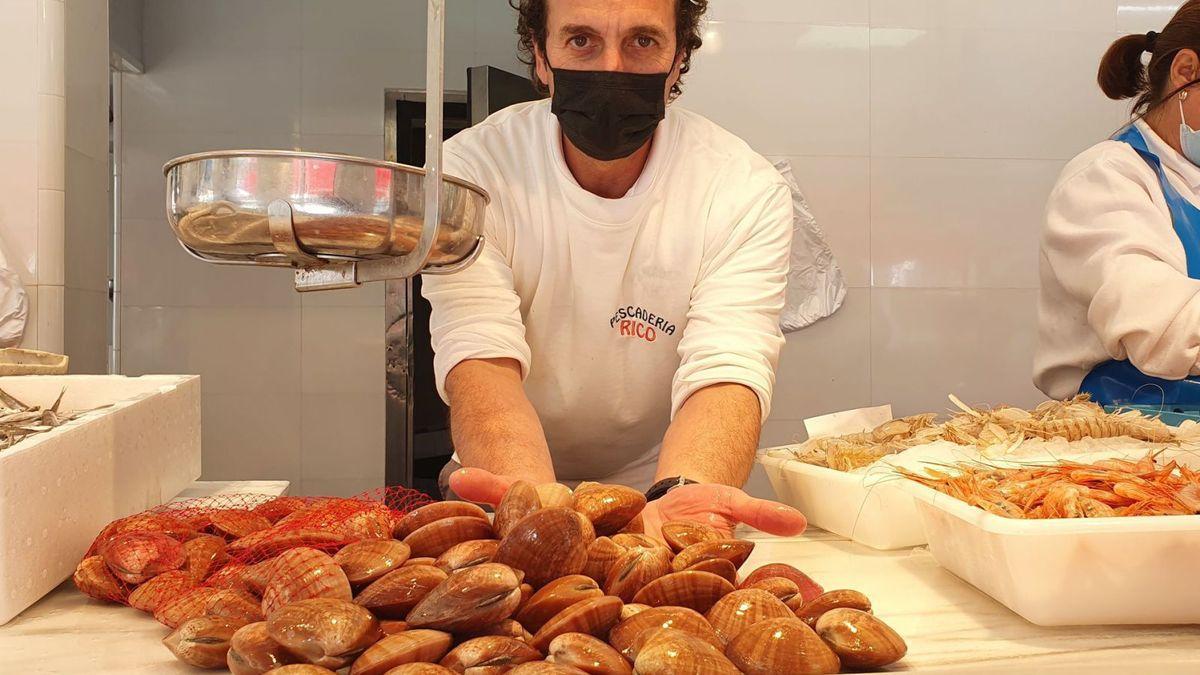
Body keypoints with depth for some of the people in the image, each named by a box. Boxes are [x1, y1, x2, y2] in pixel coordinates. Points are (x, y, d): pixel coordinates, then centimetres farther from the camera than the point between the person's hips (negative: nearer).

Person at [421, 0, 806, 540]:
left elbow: (725, 373, -22)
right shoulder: (470, 170, -12)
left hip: (662, 480, 0)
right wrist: (533, 497, -41)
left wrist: (679, 494, -42)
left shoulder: (747, 191, -11)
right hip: (518, 484, 0)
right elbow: (483, 363, -22)